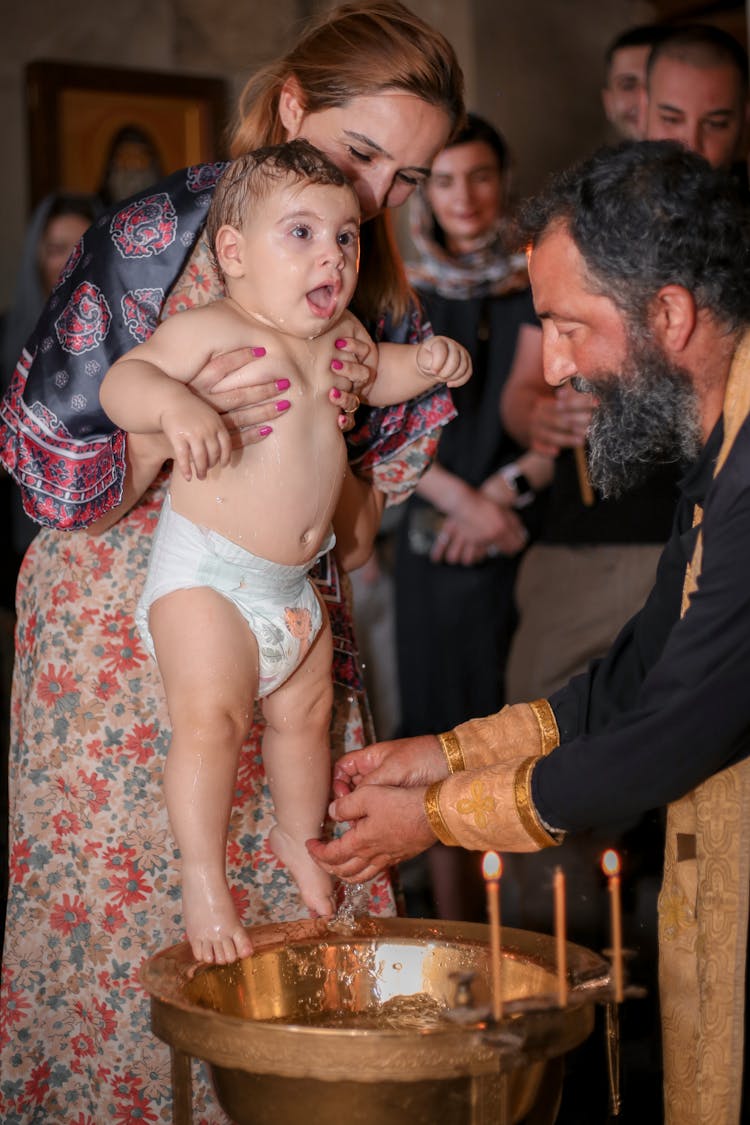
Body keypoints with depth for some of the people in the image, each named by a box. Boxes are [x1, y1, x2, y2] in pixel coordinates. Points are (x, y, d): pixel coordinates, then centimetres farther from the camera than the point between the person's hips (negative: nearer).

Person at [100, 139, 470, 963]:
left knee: (306, 712, 19)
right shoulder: (211, 329, -14)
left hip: (295, 579, 8)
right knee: (211, 717, -15)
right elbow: (122, 379, -23)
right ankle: (203, 880, 1)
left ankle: (299, 839, 42)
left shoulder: (339, 333, 8)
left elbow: (374, 376, 29)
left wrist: (427, 361, 9)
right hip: (205, 571, -7)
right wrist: (174, 405, -43)